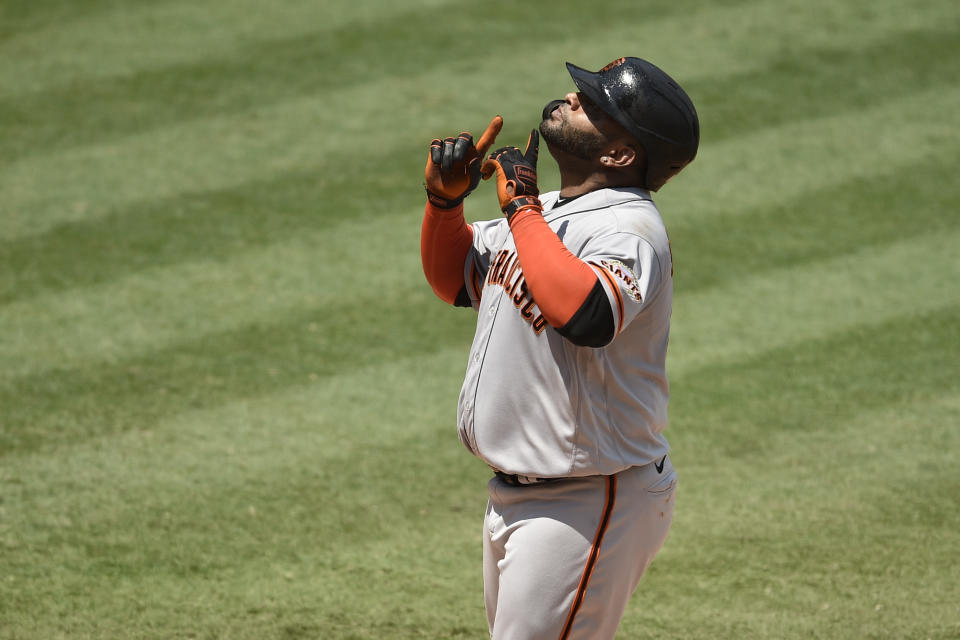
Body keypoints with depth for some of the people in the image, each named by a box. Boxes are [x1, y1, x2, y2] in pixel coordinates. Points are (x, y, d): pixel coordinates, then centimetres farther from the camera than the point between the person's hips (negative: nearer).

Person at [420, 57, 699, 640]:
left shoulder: (629, 229, -19)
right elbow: (456, 280, 23)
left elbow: (588, 317, -39)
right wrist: (446, 198, 3)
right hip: (512, 498, 10)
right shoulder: (545, 211, 10)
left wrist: (521, 209, -28)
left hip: (585, 505, -10)